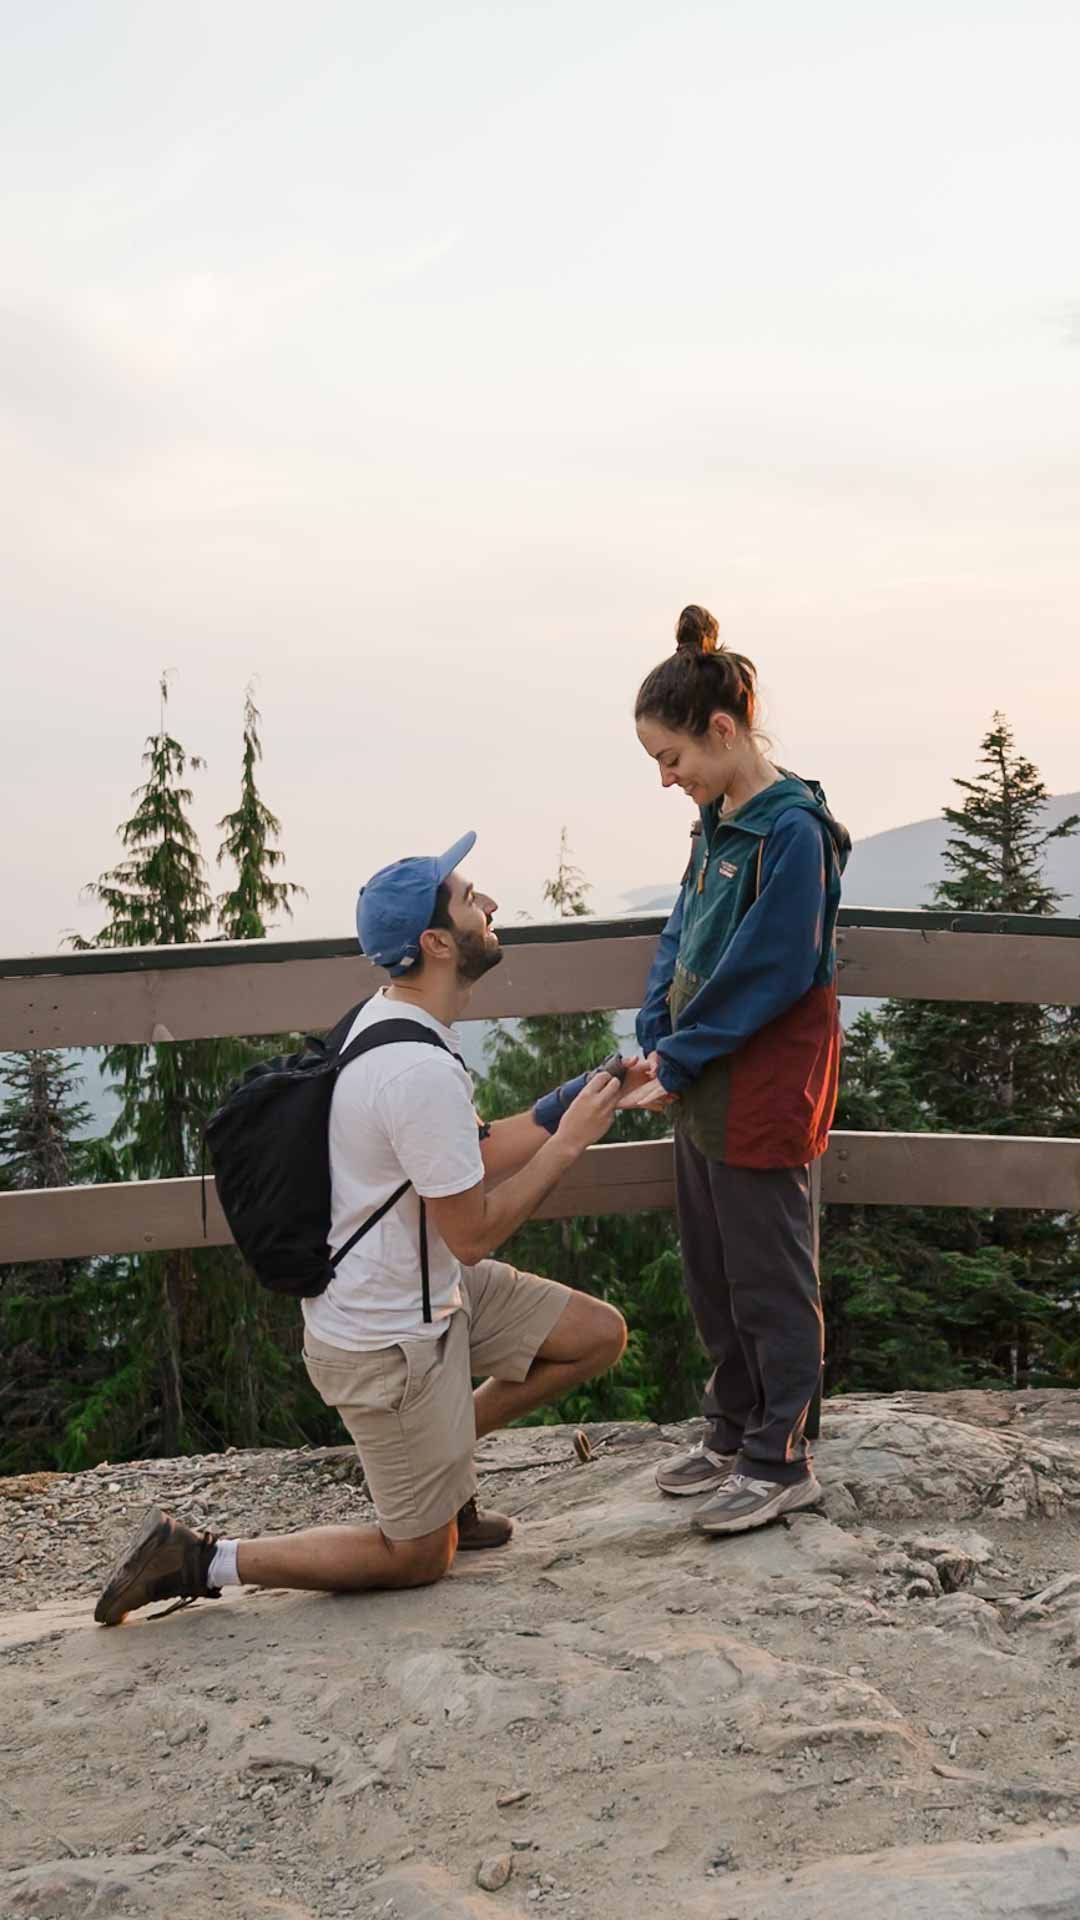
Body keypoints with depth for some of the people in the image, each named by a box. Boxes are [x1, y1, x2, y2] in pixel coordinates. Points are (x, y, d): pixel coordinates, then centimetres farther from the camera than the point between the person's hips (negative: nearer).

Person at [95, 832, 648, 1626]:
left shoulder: (391, 1019, 2)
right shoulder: (422, 1070, -30)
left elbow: (471, 1161, 8)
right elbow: (474, 1233, -22)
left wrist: (575, 1103, 0)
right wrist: (569, 1142, -14)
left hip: (430, 1290, 9)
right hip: (388, 1339, -9)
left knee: (599, 1335, 12)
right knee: (421, 1557, 6)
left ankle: (442, 1463, 23)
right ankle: (201, 1561, 7)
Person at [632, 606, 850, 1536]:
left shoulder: (792, 831, -19)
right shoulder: (718, 822, 7)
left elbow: (768, 975, -21)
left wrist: (679, 1059, -14)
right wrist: (655, 1040, -1)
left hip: (763, 1093, -9)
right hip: (703, 1085, 9)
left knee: (769, 1278, 4)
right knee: (713, 1273, 18)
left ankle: (779, 1462, 18)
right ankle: (733, 1432, 34)